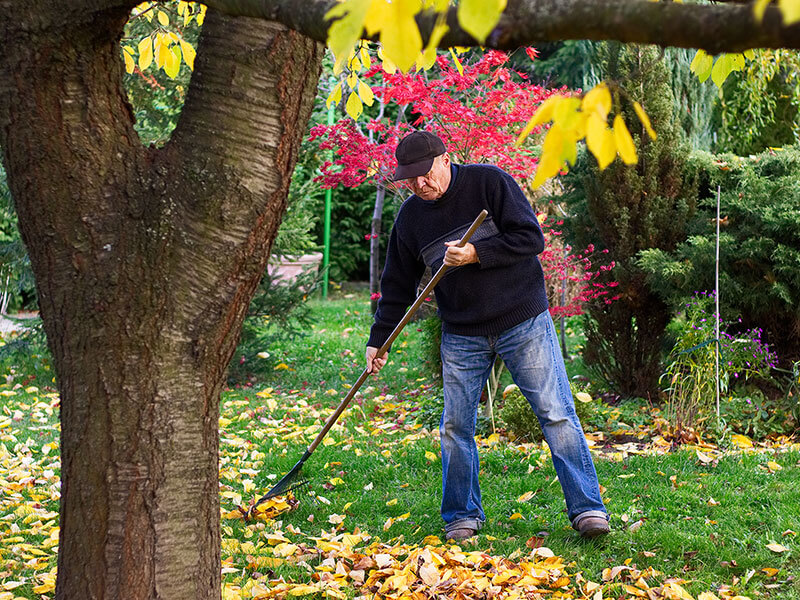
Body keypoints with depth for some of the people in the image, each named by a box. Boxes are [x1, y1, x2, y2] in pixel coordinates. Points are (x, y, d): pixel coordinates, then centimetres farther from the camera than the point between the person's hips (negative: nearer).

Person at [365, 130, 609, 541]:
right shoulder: (410, 218, 5)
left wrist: (476, 254, -20)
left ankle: (587, 508, 1)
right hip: (461, 336, 4)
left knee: (556, 414, -5)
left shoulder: (490, 182, -7)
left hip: (523, 322, -3)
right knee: (455, 427, 2)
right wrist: (378, 340, 7)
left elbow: (531, 238, -12)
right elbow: (397, 286, 11)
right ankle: (463, 515, 18)